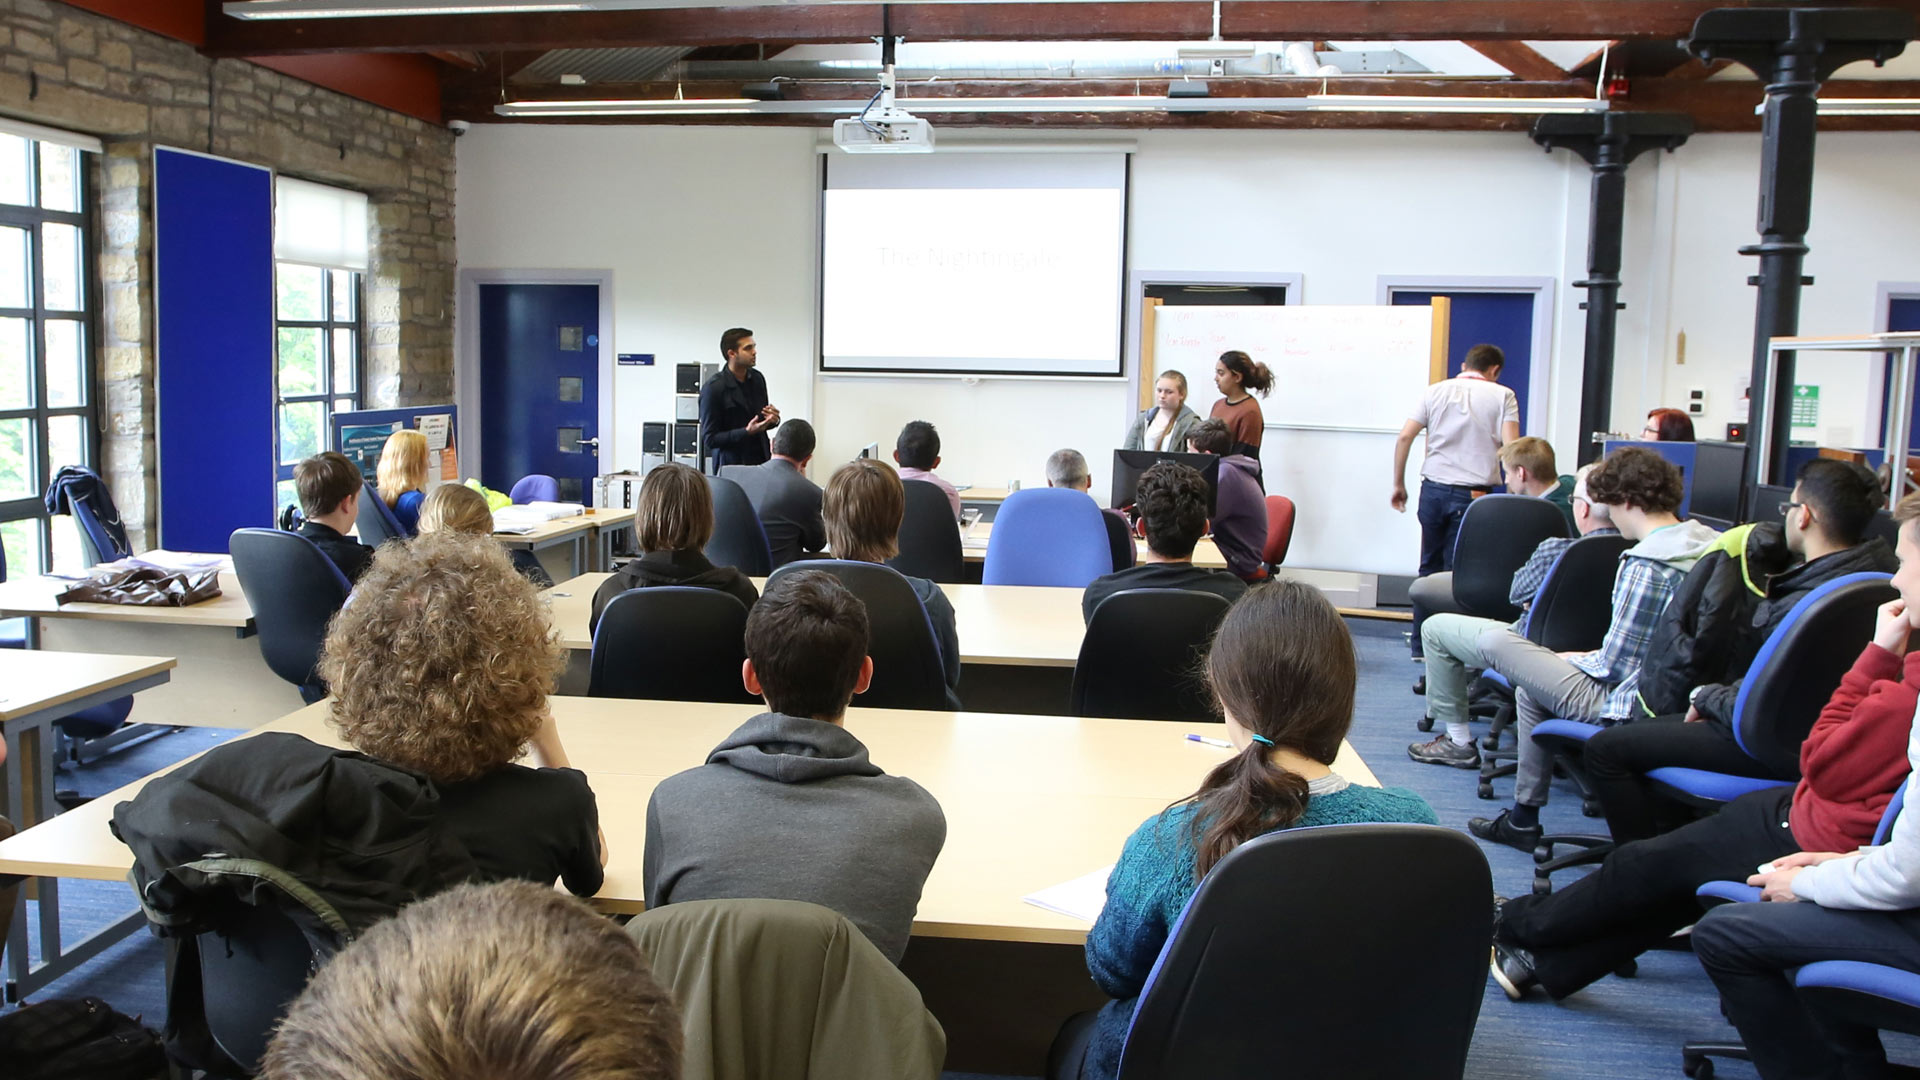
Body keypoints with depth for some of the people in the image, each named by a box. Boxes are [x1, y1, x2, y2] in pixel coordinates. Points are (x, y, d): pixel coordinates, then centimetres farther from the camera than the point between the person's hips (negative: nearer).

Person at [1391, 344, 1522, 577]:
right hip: (1473, 494, -2)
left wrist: (1399, 484, 9)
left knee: (1430, 567, 14)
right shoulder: (1503, 396, 3)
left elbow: (1404, 437, 2)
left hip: (1433, 490, 2)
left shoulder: (1436, 391, 9)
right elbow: (1511, 448, -9)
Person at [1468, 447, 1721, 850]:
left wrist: (1573, 661, 3)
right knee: (1532, 682, 26)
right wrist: (1587, 659, 16)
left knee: (1494, 641, -4)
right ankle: (1523, 819, 31)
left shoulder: (1646, 567, -21)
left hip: (1631, 708, -9)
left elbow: (1616, 664, -18)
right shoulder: (1709, 545, 5)